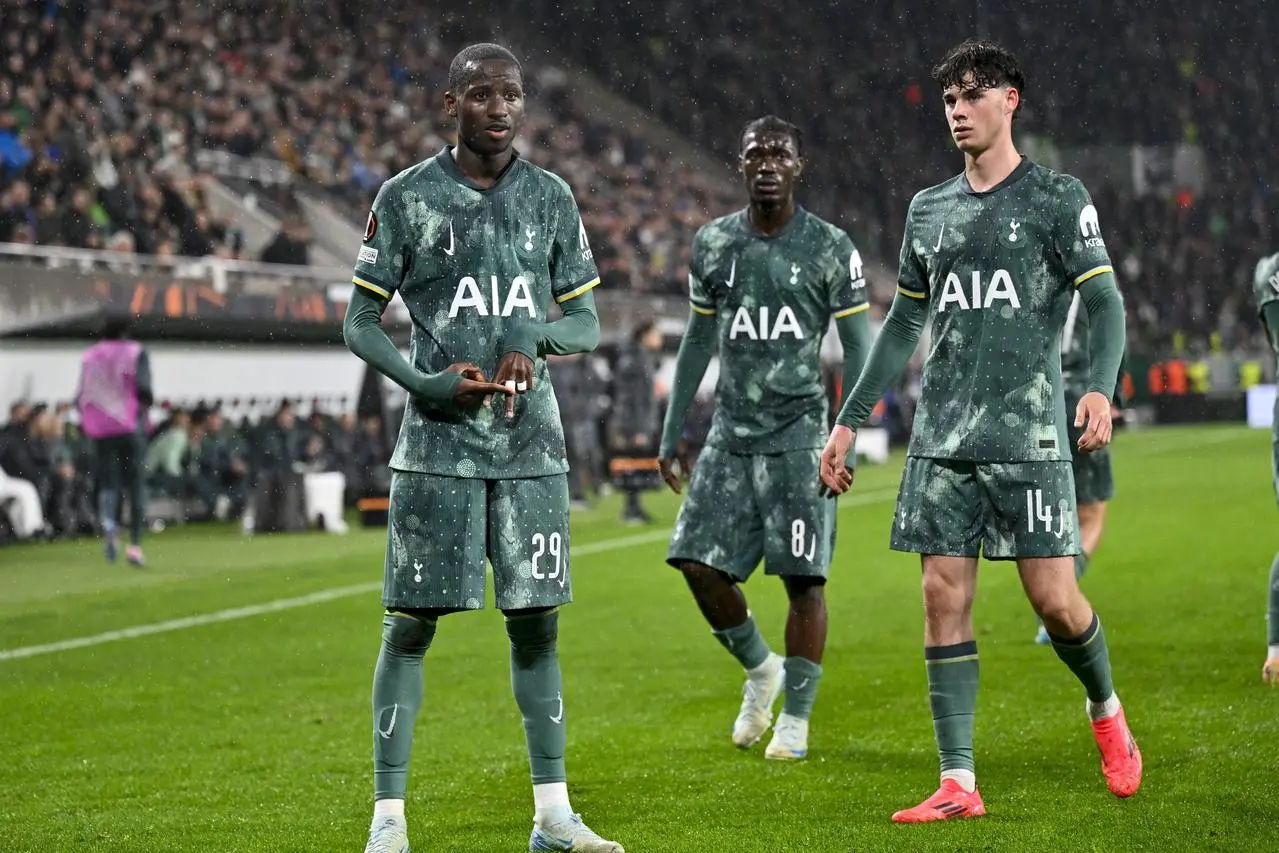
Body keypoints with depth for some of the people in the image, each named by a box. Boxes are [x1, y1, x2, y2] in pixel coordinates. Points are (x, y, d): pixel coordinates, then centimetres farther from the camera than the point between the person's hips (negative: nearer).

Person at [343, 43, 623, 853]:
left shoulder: (551, 198, 8)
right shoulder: (408, 198, -1)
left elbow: (587, 320, 12)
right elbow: (361, 323, 2)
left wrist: (536, 337, -10)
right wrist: (425, 383, -14)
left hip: (532, 444, 3)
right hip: (438, 444, -3)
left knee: (536, 619, 5)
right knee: (412, 622, -3)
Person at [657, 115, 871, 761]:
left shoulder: (829, 249, -3)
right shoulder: (713, 244, 7)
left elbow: (857, 351, -1)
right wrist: (671, 435, 14)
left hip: (799, 432, -3)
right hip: (731, 431, 4)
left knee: (803, 577, -5)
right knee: (700, 564, -4)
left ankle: (796, 718, 7)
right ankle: (760, 670, 22)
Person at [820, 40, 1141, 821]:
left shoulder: (1057, 198, 1)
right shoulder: (930, 210, 16)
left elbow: (1105, 302, -5)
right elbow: (903, 326, 22)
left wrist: (1101, 387, -23)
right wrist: (850, 421, 18)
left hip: (1028, 431, -4)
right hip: (942, 434, 4)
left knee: (1053, 597, -7)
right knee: (945, 596, -2)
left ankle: (1106, 710, 24)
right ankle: (958, 783, 0)